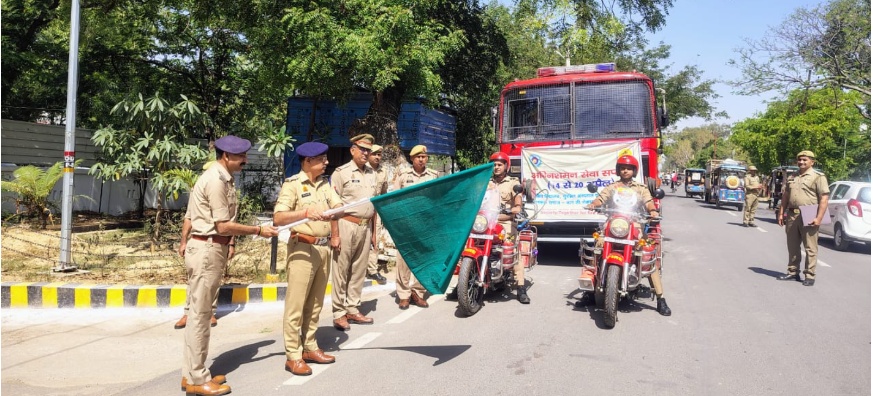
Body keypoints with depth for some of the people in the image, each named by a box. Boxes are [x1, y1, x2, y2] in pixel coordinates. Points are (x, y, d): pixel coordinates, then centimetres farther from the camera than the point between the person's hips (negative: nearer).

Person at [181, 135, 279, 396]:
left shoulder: (221, 178, 12)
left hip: (210, 249, 10)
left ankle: (192, 374, 24)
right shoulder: (216, 180, -17)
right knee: (200, 314, -1)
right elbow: (223, 226, -19)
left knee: (199, 313, 14)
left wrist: (226, 247, 12)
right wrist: (258, 231, -11)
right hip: (207, 250, -10)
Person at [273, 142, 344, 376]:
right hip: (303, 249, -7)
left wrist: (335, 234, -6)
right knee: (296, 304, -2)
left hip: (324, 248, 7)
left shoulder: (324, 183, 13)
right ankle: (293, 356, 4)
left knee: (315, 303, 14)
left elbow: (338, 207, 8)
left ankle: (310, 348, 23)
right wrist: (305, 212, -30)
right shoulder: (292, 184, -8)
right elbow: (278, 218, -17)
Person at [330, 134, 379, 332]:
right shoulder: (341, 172, -4)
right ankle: (339, 313, 6)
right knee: (341, 270, -1)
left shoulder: (372, 173, 13)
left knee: (359, 270, 10)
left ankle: (353, 309, 19)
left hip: (365, 226, 6)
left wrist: (373, 230, 16)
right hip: (347, 225, -6)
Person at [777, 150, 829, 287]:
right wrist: (781, 213, 13)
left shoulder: (818, 177, -4)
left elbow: (824, 199, -10)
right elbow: (785, 196, 21)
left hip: (808, 217, -6)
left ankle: (810, 276, 3)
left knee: (810, 248, -2)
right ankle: (793, 272, 21)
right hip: (791, 215, 6)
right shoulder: (791, 178, 16)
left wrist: (819, 218, -17)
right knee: (792, 246, 12)